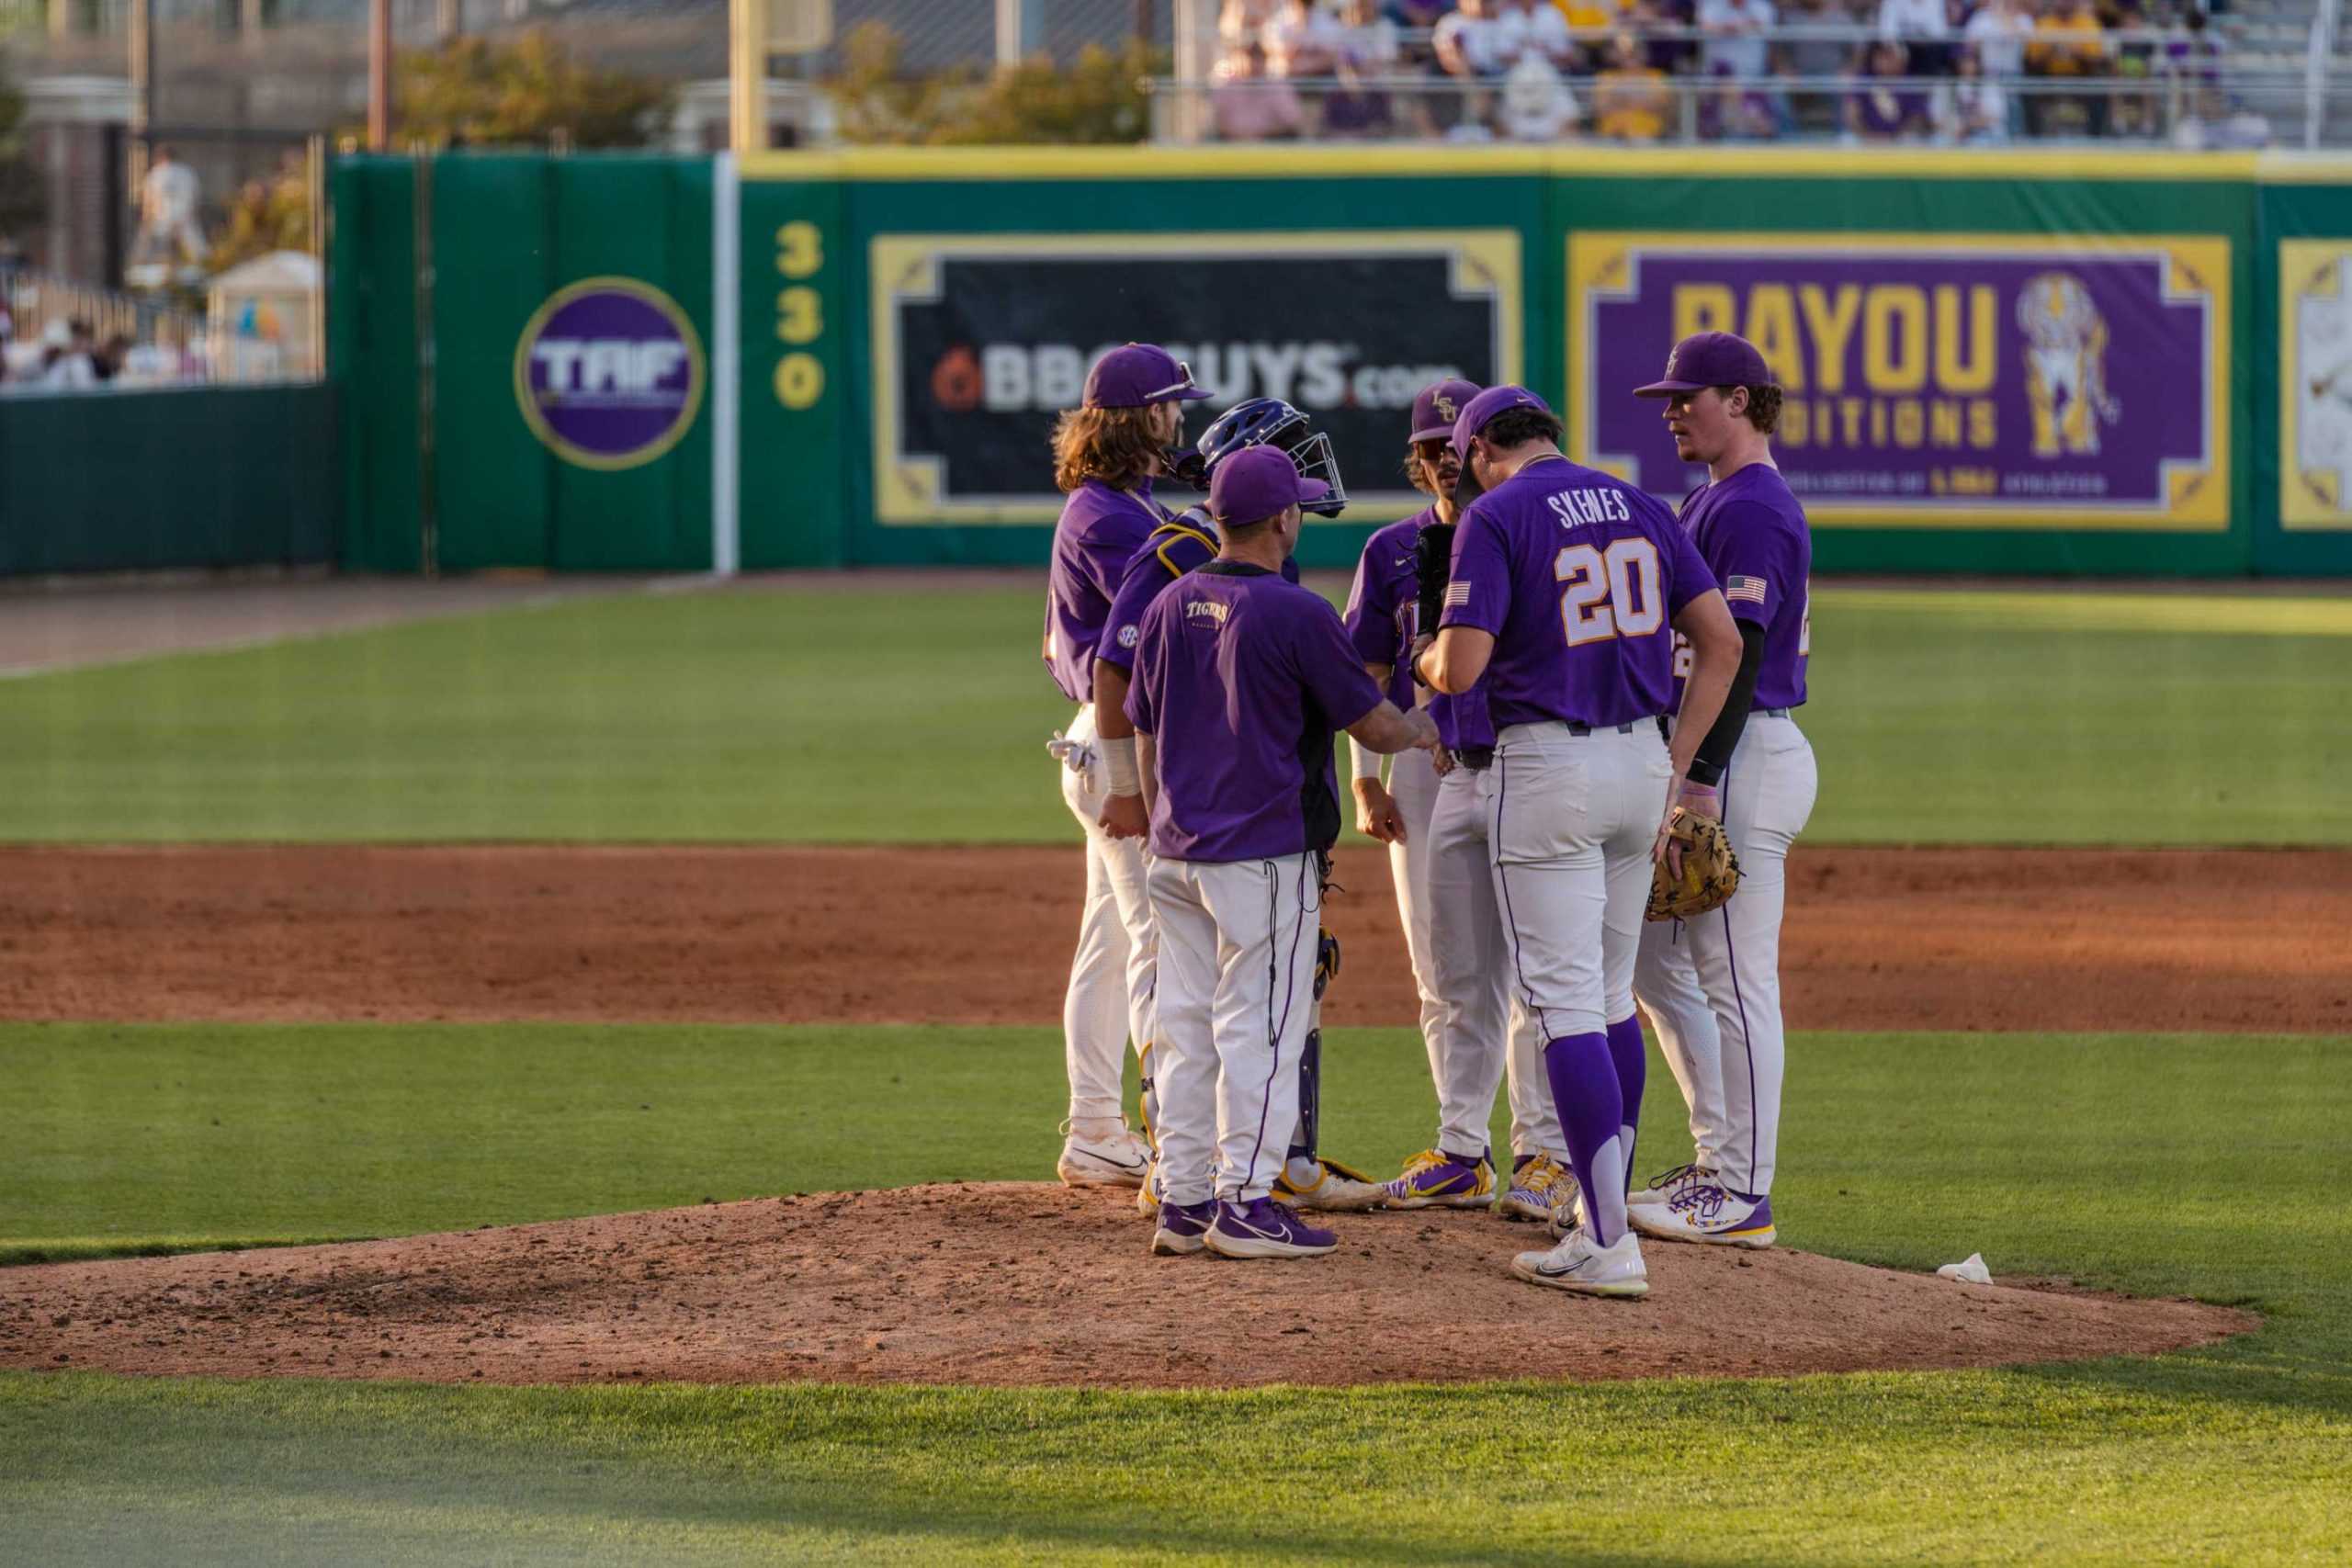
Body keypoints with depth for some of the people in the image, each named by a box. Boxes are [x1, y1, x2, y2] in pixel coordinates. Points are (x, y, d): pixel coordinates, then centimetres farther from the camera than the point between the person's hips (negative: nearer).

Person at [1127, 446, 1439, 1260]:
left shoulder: (1169, 608, 8)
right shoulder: (1295, 614, -12)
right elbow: (1372, 725, -5)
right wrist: (1425, 731, 17)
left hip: (1177, 853, 7)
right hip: (1265, 856, -7)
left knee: (1186, 1029, 10)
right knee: (1258, 1025, -3)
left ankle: (1183, 1200, 12)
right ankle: (1243, 1201, -4)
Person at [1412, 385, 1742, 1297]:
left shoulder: (1496, 518, -8)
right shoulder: (1640, 509, 11)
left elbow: (1460, 668, -16)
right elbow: (1722, 643, 8)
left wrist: (1425, 665, 8)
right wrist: (1673, 773, 11)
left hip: (1545, 769, -6)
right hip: (1640, 760, 6)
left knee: (1564, 1002, -6)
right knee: (1610, 997, 18)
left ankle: (1609, 1246, -12)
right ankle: (1605, 1217, 24)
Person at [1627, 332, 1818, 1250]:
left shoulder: (1752, 510, -14)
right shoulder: (1714, 501, 18)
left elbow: (1741, 652, -21)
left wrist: (1703, 783, -25)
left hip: (1748, 756, -11)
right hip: (1710, 759, 11)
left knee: (1735, 977, -8)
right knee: (1656, 961, 16)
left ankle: (1744, 1195, -5)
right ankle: (1720, 1161, 20)